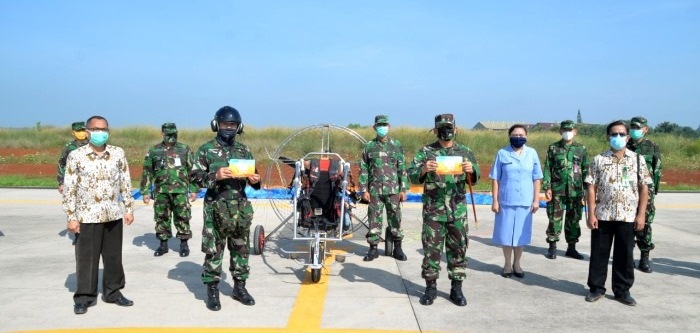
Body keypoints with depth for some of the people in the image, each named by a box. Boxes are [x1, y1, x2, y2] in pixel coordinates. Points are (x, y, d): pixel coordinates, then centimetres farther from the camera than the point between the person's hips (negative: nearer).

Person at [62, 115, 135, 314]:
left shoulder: (118, 153, 2)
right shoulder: (76, 156, -5)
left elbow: (125, 183, 8)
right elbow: (69, 189, -3)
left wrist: (129, 209, 6)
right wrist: (71, 217, -5)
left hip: (113, 215, 3)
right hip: (87, 216, -2)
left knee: (113, 256, 11)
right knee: (86, 257, 4)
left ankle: (113, 292, 25)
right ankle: (84, 297, 18)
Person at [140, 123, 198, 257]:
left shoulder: (184, 149, 4)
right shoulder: (153, 151, 6)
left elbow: (192, 171, 4)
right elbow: (147, 172, 8)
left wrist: (193, 189, -1)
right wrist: (145, 192, 3)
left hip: (180, 191, -1)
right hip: (161, 191, 2)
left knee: (182, 218, 1)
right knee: (161, 218, 7)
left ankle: (184, 244, 12)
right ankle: (163, 244, 19)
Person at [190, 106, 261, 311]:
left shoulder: (243, 150, 11)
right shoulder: (206, 149, 0)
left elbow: (252, 176, 15)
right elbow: (195, 176, -5)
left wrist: (254, 180, -8)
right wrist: (215, 175, -20)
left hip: (240, 208, 4)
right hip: (216, 208, -3)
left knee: (241, 248, 10)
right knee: (213, 250, 0)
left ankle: (239, 287, 22)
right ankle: (212, 290, 11)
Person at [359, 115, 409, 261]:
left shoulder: (397, 145, 5)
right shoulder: (369, 146, 5)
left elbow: (402, 169, 5)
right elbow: (363, 169, 5)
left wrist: (403, 189, 0)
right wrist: (364, 190, -2)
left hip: (393, 190, 0)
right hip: (374, 190, 0)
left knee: (395, 219, 5)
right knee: (374, 220, 4)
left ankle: (397, 248, 16)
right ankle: (373, 248, 14)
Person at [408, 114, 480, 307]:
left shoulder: (465, 152, 6)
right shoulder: (426, 152, 1)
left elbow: (474, 179, 4)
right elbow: (412, 176, -5)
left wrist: (471, 170, -19)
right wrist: (423, 169, -26)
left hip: (458, 211, 2)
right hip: (433, 211, -2)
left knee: (458, 250, 8)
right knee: (431, 250, 3)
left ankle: (456, 289, 19)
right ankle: (431, 287, 16)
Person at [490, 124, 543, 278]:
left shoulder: (532, 153, 3)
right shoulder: (502, 153, -2)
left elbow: (536, 178, 6)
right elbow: (495, 179, -1)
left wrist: (536, 200, 1)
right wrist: (495, 200, -4)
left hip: (525, 202, 1)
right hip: (506, 201, -1)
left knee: (521, 234, 9)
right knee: (506, 234, 6)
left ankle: (517, 264, 24)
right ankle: (507, 264, 21)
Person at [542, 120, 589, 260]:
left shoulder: (581, 149, 6)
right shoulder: (553, 148, 3)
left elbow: (586, 170, 7)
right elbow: (547, 169, 1)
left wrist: (587, 189, 2)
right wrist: (547, 187, -7)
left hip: (576, 191, 1)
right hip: (557, 190, -1)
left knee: (574, 220, 8)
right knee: (554, 219, 1)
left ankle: (571, 248, 19)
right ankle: (552, 247, 12)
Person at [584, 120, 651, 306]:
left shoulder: (638, 160, 4)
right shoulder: (599, 160, 1)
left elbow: (644, 189, 4)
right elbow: (591, 188, 0)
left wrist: (641, 214, -3)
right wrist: (591, 214, -6)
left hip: (627, 217, 1)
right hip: (602, 215, 0)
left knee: (625, 255, 7)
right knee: (599, 253, 7)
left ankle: (622, 290, 20)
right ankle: (596, 288, 20)